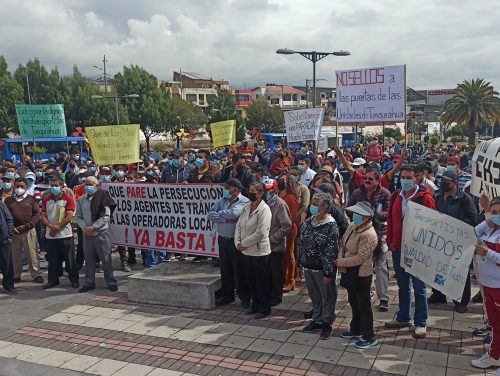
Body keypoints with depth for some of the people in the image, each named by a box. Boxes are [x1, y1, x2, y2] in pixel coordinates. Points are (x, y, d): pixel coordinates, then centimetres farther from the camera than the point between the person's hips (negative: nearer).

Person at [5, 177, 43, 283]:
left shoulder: (31, 199, 5)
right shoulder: (8, 200, 11)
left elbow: (36, 214, -1)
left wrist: (25, 226, -11)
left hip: (28, 231, -2)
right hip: (13, 232, 2)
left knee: (32, 254, -1)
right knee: (14, 255, 7)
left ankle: (36, 274, 8)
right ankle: (16, 275, 19)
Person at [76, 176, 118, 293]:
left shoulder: (102, 198, -6)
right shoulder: (81, 200, 8)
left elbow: (106, 217, -12)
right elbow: (78, 217, 8)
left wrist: (92, 228, -15)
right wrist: (85, 228, -9)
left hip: (101, 233, -4)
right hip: (87, 234, 4)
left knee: (106, 259, 3)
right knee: (89, 260, 11)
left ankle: (111, 282, 13)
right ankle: (89, 283, 22)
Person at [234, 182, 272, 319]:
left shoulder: (264, 209, -15)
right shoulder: (246, 207, 8)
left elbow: (260, 232, -22)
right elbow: (238, 225, 9)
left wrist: (244, 243, -16)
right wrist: (238, 242, -6)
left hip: (259, 251, -7)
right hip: (246, 251, 7)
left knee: (262, 281, 4)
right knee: (251, 280, 17)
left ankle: (264, 309, 17)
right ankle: (255, 304, 32)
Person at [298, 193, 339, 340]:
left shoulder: (330, 227, -19)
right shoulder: (308, 222, 4)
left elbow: (332, 252, -20)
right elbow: (302, 244, 12)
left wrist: (328, 273, -20)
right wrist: (300, 263, 14)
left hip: (322, 269, -7)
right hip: (308, 267, 7)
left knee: (327, 296, 10)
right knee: (314, 295, 19)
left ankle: (327, 323, 25)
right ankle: (317, 320, 35)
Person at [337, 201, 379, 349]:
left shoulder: (369, 235, -27)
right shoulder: (352, 226, 1)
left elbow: (360, 258, -28)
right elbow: (343, 244, 6)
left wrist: (341, 262, -18)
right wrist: (340, 261, -10)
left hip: (361, 275, -9)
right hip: (350, 272, 9)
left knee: (363, 305, 5)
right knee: (353, 302, 22)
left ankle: (369, 337, 20)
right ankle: (356, 329, 41)